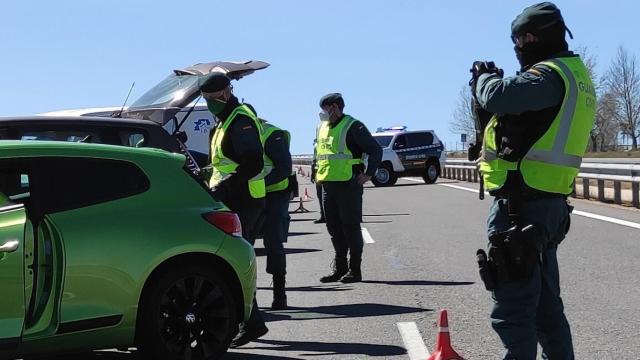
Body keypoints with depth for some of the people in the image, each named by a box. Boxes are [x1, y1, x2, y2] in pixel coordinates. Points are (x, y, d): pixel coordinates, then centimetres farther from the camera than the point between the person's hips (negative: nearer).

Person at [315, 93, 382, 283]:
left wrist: (368, 174, -13)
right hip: (328, 185, 8)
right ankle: (339, 268, 20)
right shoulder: (323, 128, 15)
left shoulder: (353, 127, -9)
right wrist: (319, 174, 18)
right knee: (334, 228, 11)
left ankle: (355, 271, 4)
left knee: (351, 228, -3)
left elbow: (376, 150, -9)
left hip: (349, 186, -8)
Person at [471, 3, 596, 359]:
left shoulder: (550, 75, -16)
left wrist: (486, 78, -9)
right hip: (550, 204, 10)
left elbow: (498, 97, -31)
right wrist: (494, 81, 12)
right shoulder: (575, 75, 15)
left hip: (520, 206, -10)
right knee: (546, 302, 20)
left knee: (513, 307, -6)